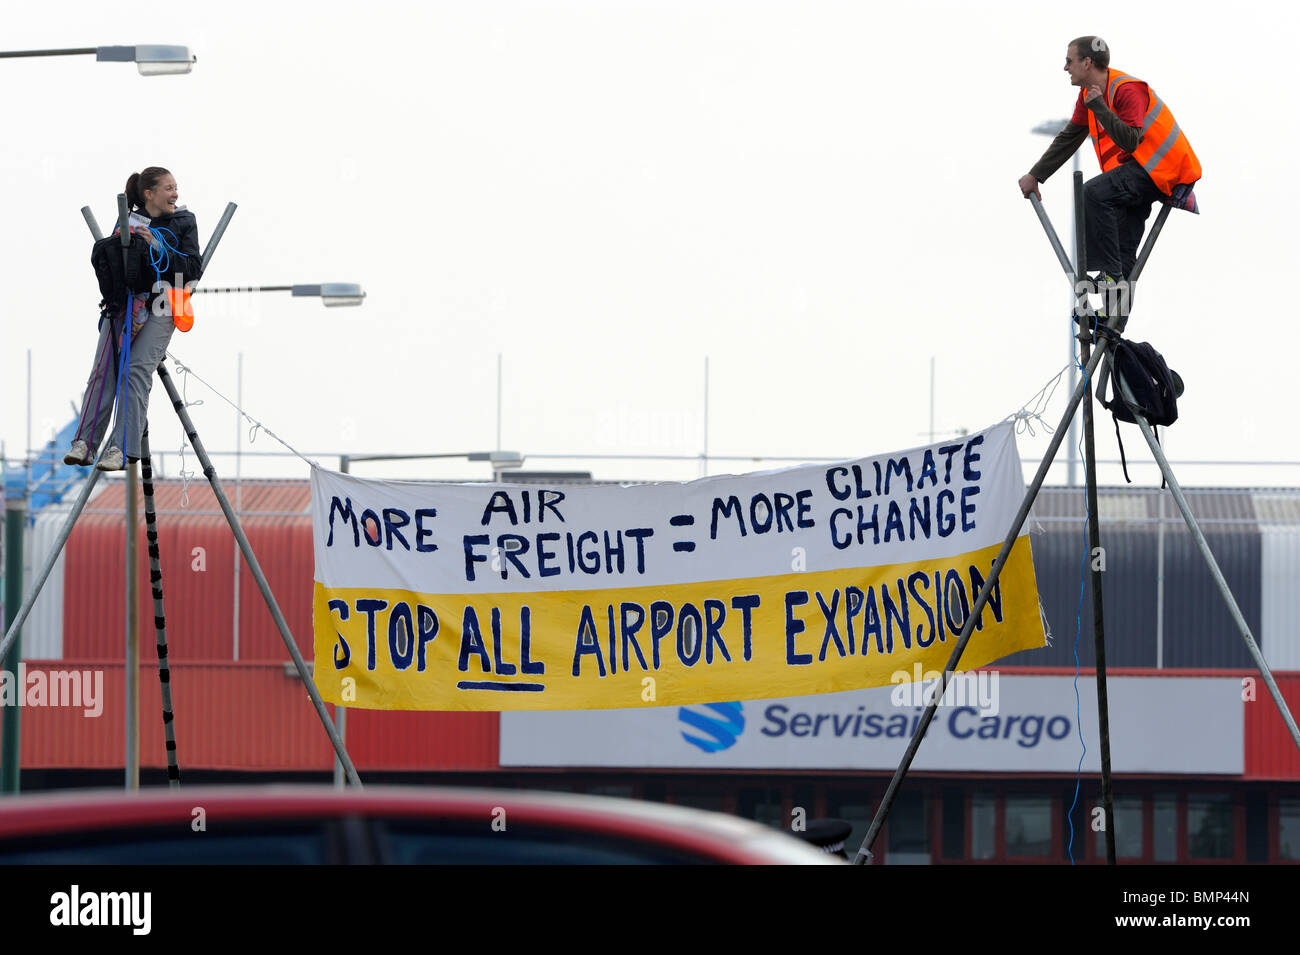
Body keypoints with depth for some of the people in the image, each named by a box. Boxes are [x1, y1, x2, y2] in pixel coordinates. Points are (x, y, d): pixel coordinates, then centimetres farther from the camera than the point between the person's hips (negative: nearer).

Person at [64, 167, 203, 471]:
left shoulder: (183, 223, 10)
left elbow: (192, 269, 1)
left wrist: (157, 247, -10)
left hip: (160, 306, -2)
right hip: (123, 301, 2)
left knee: (138, 370, -20)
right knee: (104, 367, -15)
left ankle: (122, 448, -26)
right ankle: (84, 443, -20)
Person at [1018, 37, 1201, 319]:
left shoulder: (1128, 90, -20)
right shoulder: (1089, 93, 8)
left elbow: (1130, 141, -31)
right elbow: (1069, 138, 17)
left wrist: (1099, 106, -28)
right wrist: (1035, 175, 16)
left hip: (1162, 165, -10)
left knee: (1095, 192, -28)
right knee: (1123, 249, 8)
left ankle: (1111, 275, -25)